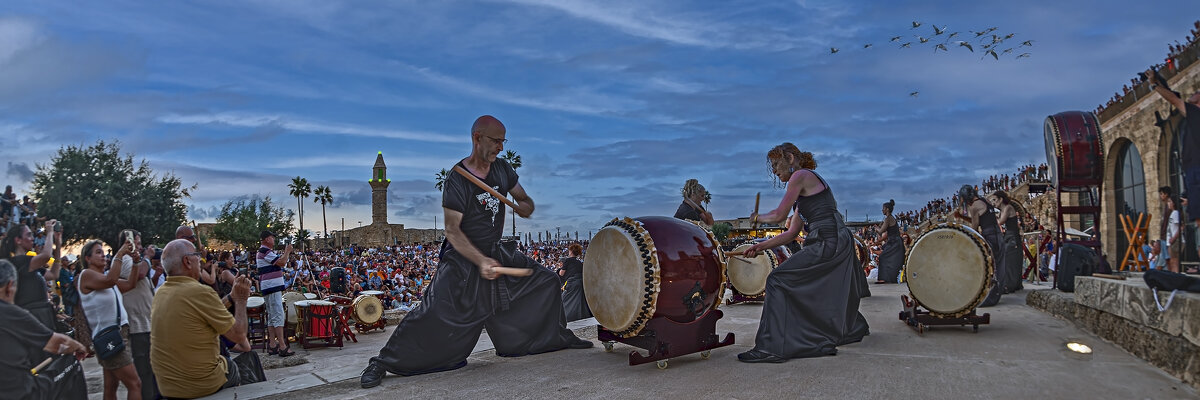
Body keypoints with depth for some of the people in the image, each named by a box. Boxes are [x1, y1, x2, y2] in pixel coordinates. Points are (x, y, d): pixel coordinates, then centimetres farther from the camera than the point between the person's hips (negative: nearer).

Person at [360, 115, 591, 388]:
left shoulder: (502, 168, 0)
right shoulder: (457, 181, -19)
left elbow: (524, 199, 12)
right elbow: (452, 231, -22)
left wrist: (525, 206, -15)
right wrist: (481, 261, -33)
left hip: (497, 252, 7)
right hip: (463, 259, -7)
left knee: (546, 281, 7)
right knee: (436, 310, -19)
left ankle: (558, 337, 28)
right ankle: (382, 362, -7)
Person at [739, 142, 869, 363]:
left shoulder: (801, 176, -5)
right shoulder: (805, 191, 23)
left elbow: (779, 215, -7)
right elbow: (792, 232, 20)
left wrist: (757, 217, 12)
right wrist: (762, 246, 14)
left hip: (828, 243, -10)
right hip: (840, 243, 10)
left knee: (779, 279, -12)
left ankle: (773, 347, -13)